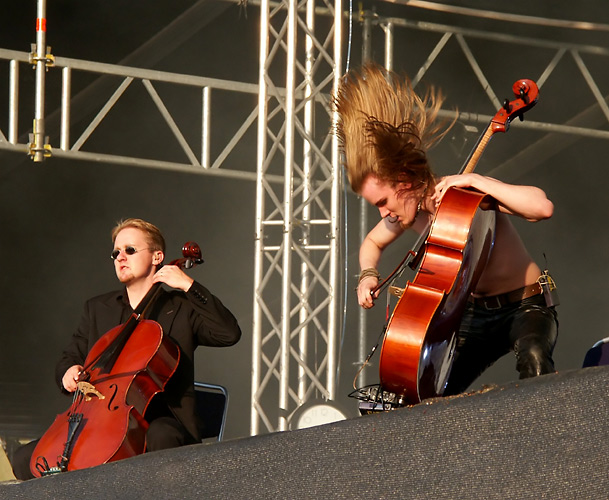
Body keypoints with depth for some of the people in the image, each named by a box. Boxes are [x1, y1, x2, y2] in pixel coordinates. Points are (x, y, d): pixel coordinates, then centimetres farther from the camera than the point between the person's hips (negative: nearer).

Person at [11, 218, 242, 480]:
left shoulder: (181, 309, 9)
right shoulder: (97, 309, 21)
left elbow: (229, 333, -7)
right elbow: (70, 357, 24)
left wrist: (189, 286, -8)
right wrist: (69, 372, -1)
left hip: (159, 420, -4)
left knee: (161, 438, -42)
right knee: (25, 460, -14)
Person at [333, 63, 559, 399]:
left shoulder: (468, 196, -21)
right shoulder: (407, 213, -2)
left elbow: (542, 207, -37)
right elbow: (372, 243, 22)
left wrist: (475, 181, -36)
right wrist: (368, 275, -1)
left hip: (526, 307, -6)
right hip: (475, 314, 6)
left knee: (532, 357, -38)